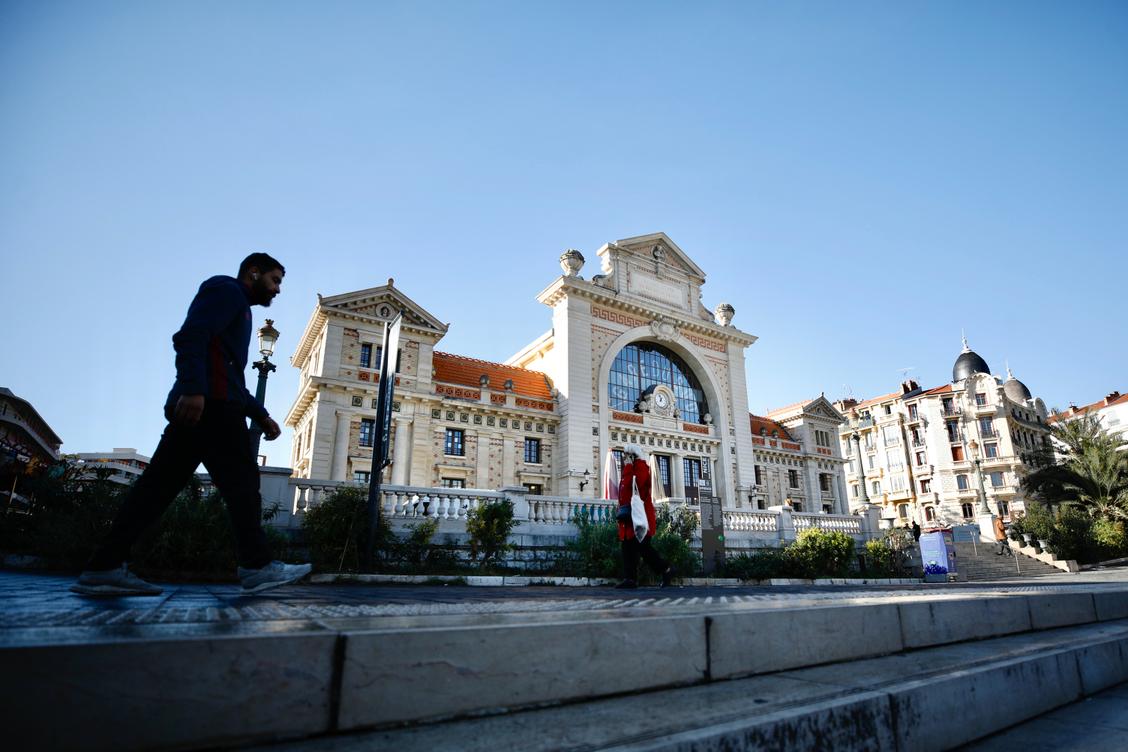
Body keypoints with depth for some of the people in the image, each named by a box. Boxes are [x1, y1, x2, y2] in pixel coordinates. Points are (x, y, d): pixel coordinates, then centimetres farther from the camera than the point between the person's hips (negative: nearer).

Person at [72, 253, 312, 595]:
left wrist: (261, 415, 25)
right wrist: (193, 389, -26)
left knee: (160, 483, 5)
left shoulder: (238, 308, 32)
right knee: (241, 480, -10)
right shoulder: (226, 289, 4)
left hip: (197, 406, 10)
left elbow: (232, 380, 31)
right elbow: (191, 336, -15)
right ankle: (257, 566, -9)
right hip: (210, 403, -10)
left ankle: (105, 567, 5)